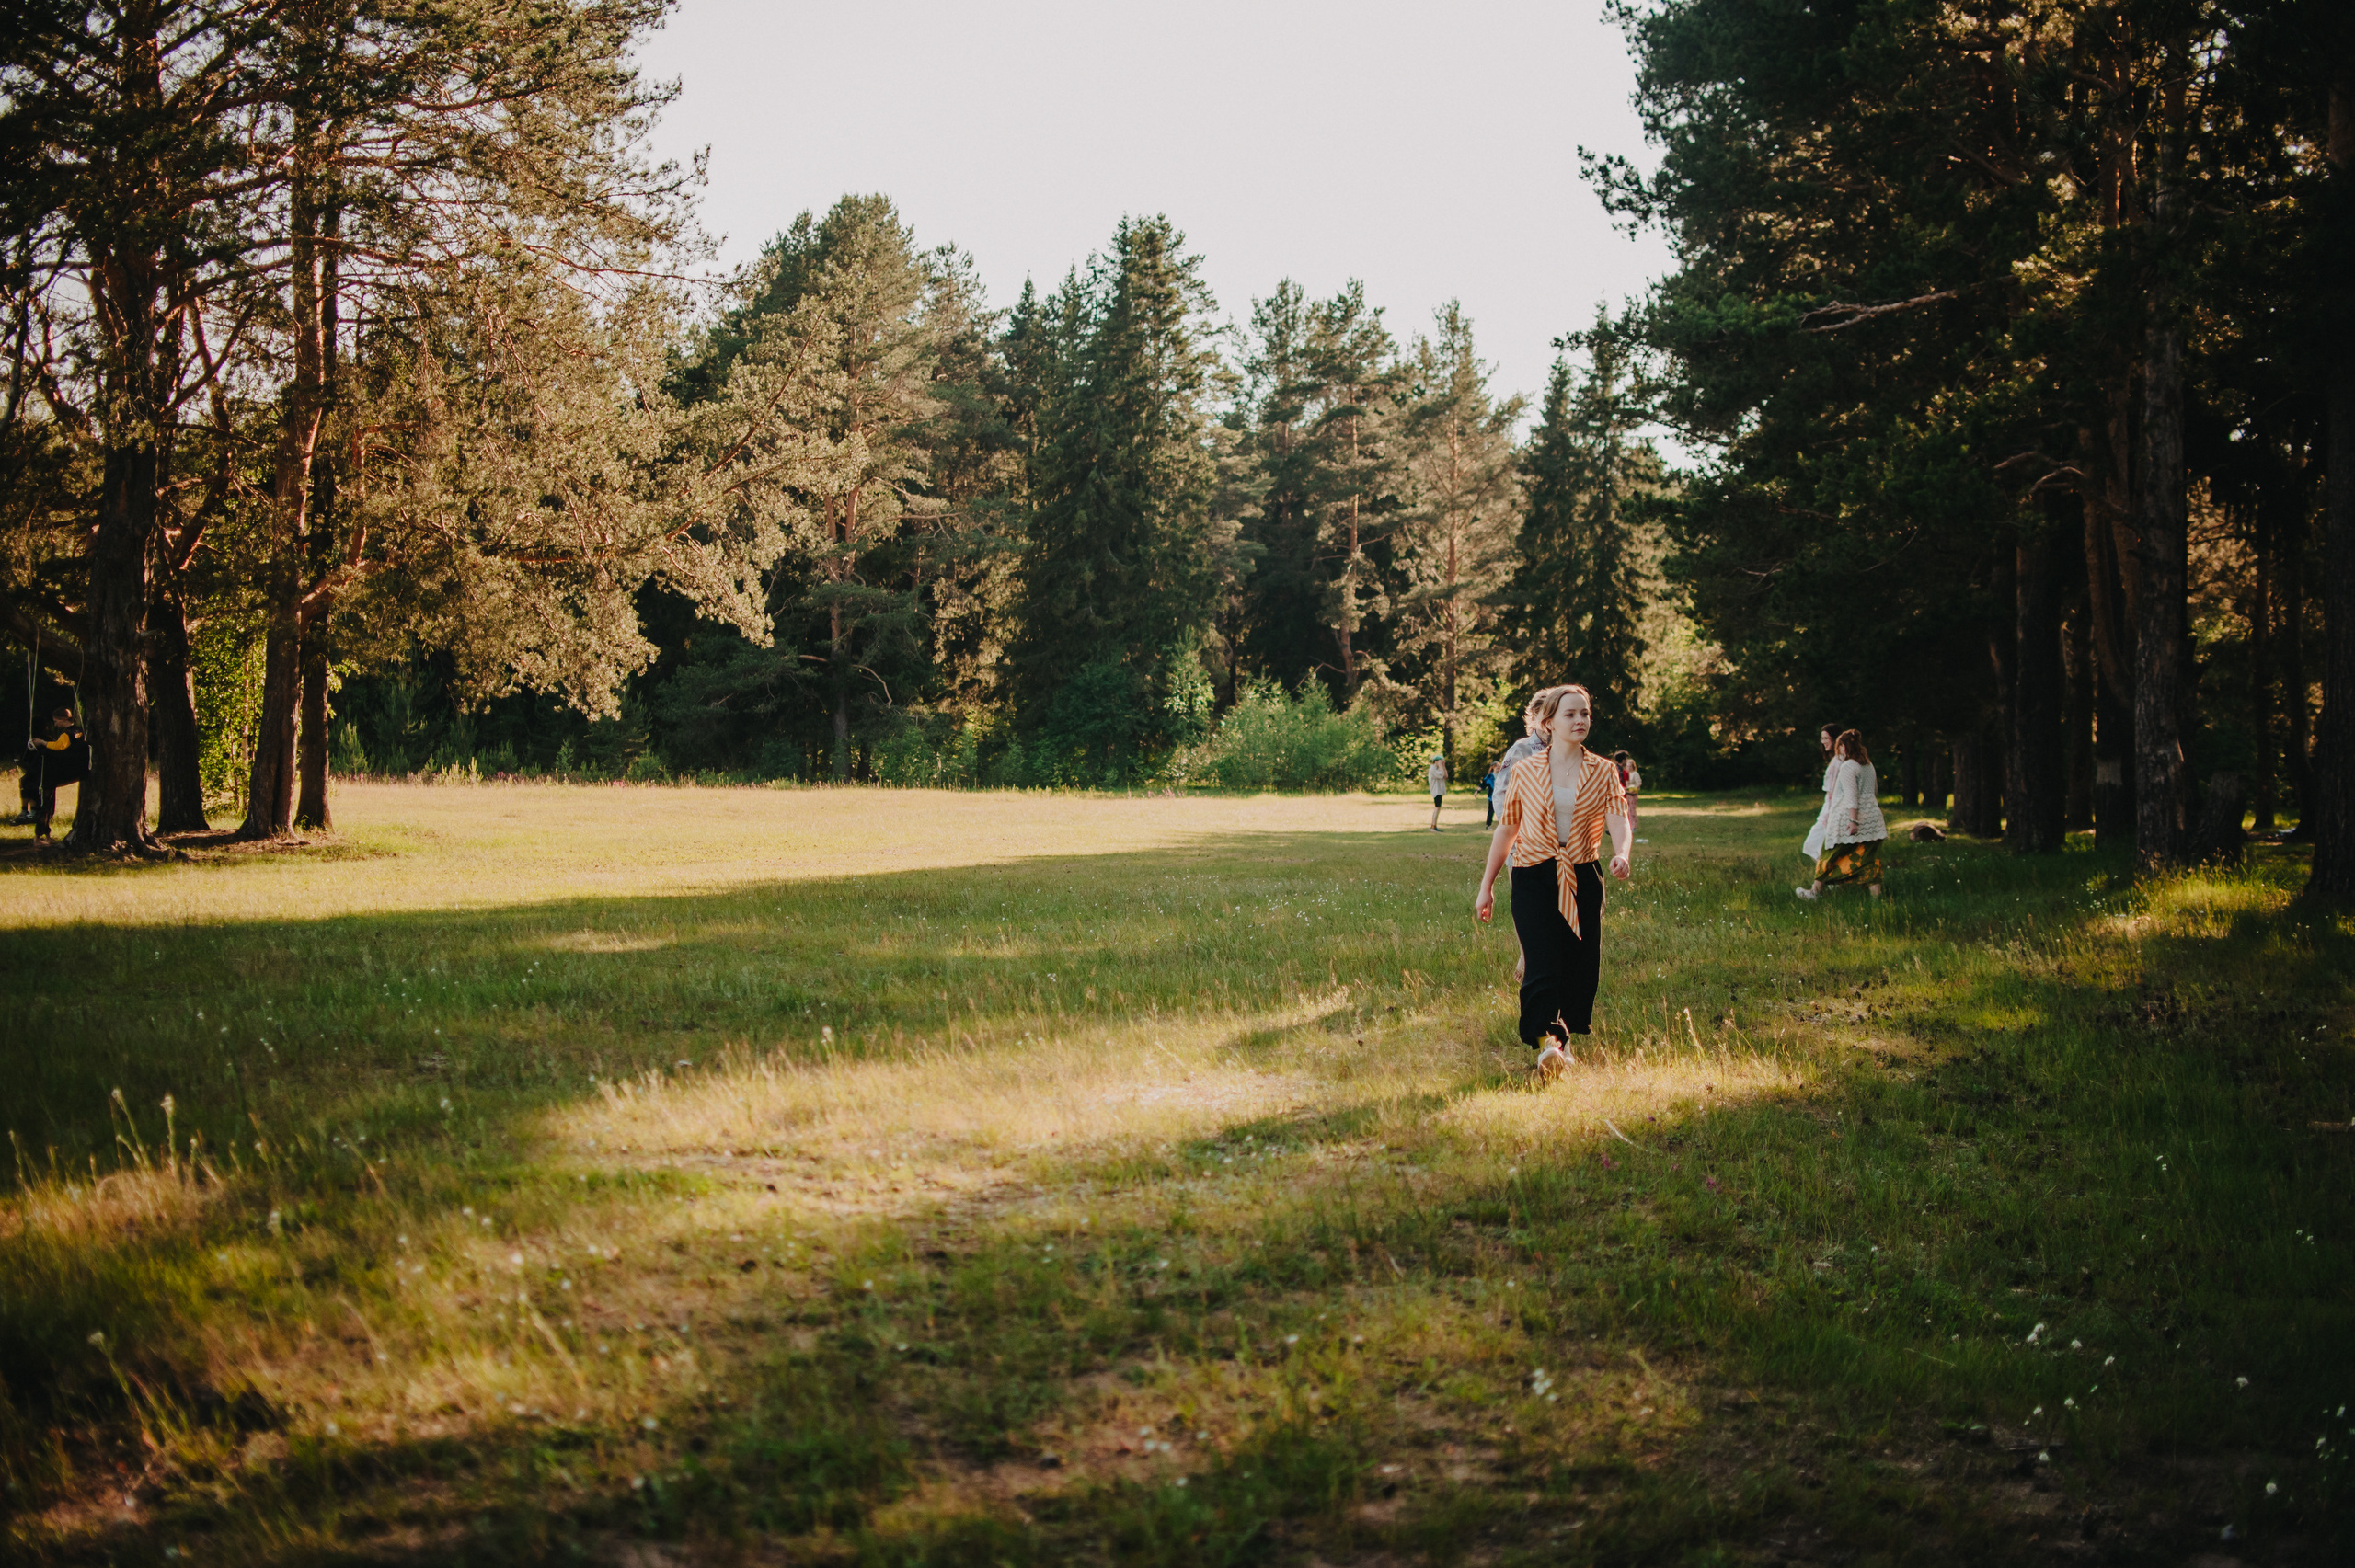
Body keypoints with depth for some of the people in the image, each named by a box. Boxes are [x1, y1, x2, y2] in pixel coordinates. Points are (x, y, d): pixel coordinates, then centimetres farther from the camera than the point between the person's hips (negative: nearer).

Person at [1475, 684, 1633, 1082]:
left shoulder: (1603, 772, 6)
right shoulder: (1525, 772, 5)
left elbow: (1619, 821, -9)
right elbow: (1506, 828, 13)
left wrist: (1622, 854, -31)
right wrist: (1486, 886, 13)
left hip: (1582, 879, 2)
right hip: (1533, 877, -2)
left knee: (1581, 968, 3)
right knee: (1543, 963, -18)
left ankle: (1564, 1037, 25)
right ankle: (1547, 1042, -31)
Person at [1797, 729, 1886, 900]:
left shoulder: (1847, 767, -12)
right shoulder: (1869, 766, 12)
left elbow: (1851, 796, -19)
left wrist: (1853, 820, -23)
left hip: (1848, 816, -7)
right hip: (1871, 817, 7)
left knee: (1830, 853, 6)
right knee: (1869, 858, 4)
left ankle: (1816, 892, 15)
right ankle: (1876, 895, -4)